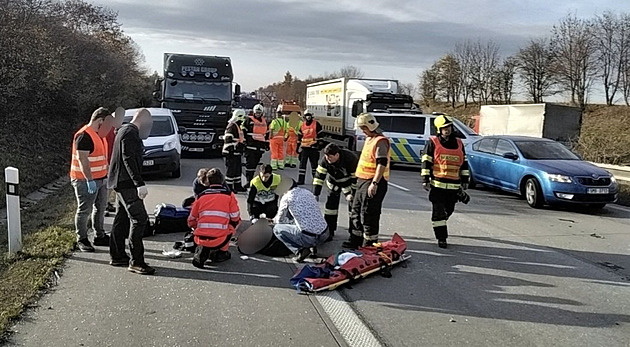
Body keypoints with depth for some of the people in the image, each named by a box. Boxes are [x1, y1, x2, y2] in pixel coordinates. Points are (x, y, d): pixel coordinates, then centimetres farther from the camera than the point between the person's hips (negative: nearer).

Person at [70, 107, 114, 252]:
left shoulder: (99, 134, 13)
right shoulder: (84, 136, -18)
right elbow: (83, 160, -24)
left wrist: (107, 175, 22)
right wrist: (90, 180, -26)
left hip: (100, 179, 10)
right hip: (86, 181, -10)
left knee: (100, 208, 16)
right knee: (84, 211, 0)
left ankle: (100, 236, 28)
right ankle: (82, 240, 11)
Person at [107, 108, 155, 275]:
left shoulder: (125, 130, 18)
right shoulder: (130, 133, -15)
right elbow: (128, 159, -23)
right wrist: (140, 184, -27)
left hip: (121, 183, 11)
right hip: (126, 183, -11)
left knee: (122, 219, 16)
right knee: (139, 219, -11)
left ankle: (117, 256, 25)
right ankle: (136, 261, -9)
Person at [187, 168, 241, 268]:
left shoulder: (201, 196, 8)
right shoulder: (229, 195, 2)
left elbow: (191, 221, 14)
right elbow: (235, 218, 5)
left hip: (200, 240, 3)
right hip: (220, 240, -3)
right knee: (234, 223, 24)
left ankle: (201, 251, 10)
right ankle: (221, 252, 20)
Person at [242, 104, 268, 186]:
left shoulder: (265, 122, 18)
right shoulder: (249, 120, 1)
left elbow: (266, 134, 26)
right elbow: (243, 132, -1)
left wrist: (267, 144, 22)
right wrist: (243, 143, -6)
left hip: (260, 147, 5)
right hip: (250, 146, -5)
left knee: (254, 164, 8)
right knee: (250, 163, -10)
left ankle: (251, 179, 15)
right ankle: (248, 181, -9)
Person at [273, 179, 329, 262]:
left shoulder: (287, 197, 0)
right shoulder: (308, 192, 17)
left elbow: (280, 220, 14)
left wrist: (274, 220, 38)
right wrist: (290, 220, 43)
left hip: (309, 238, -7)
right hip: (325, 234, 7)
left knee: (277, 228, 12)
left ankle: (300, 250, -1)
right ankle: (312, 246, 15)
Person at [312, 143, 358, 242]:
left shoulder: (351, 159, -35)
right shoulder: (325, 160, -24)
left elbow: (356, 177, -25)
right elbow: (319, 176, -19)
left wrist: (353, 193, -21)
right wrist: (315, 194, -21)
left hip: (349, 183, -3)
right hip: (334, 184, 4)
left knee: (352, 206, -7)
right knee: (330, 204, 0)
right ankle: (329, 231, 10)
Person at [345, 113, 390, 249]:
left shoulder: (381, 141, -16)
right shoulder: (369, 139, 17)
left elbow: (382, 164, -23)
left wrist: (374, 183, -28)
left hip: (373, 182, -11)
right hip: (363, 180, 11)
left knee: (368, 214, -6)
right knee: (357, 210, 17)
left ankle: (370, 243, 6)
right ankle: (356, 240, 29)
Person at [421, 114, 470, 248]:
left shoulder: (459, 143, 12)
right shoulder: (433, 143, -1)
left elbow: (464, 162, 18)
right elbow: (426, 162, -2)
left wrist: (465, 180, 16)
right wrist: (425, 180, -7)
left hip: (454, 185, 4)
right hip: (437, 184, -4)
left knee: (449, 210, 12)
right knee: (439, 211, -4)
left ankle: (439, 225, 41)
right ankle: (441, 238, 3)